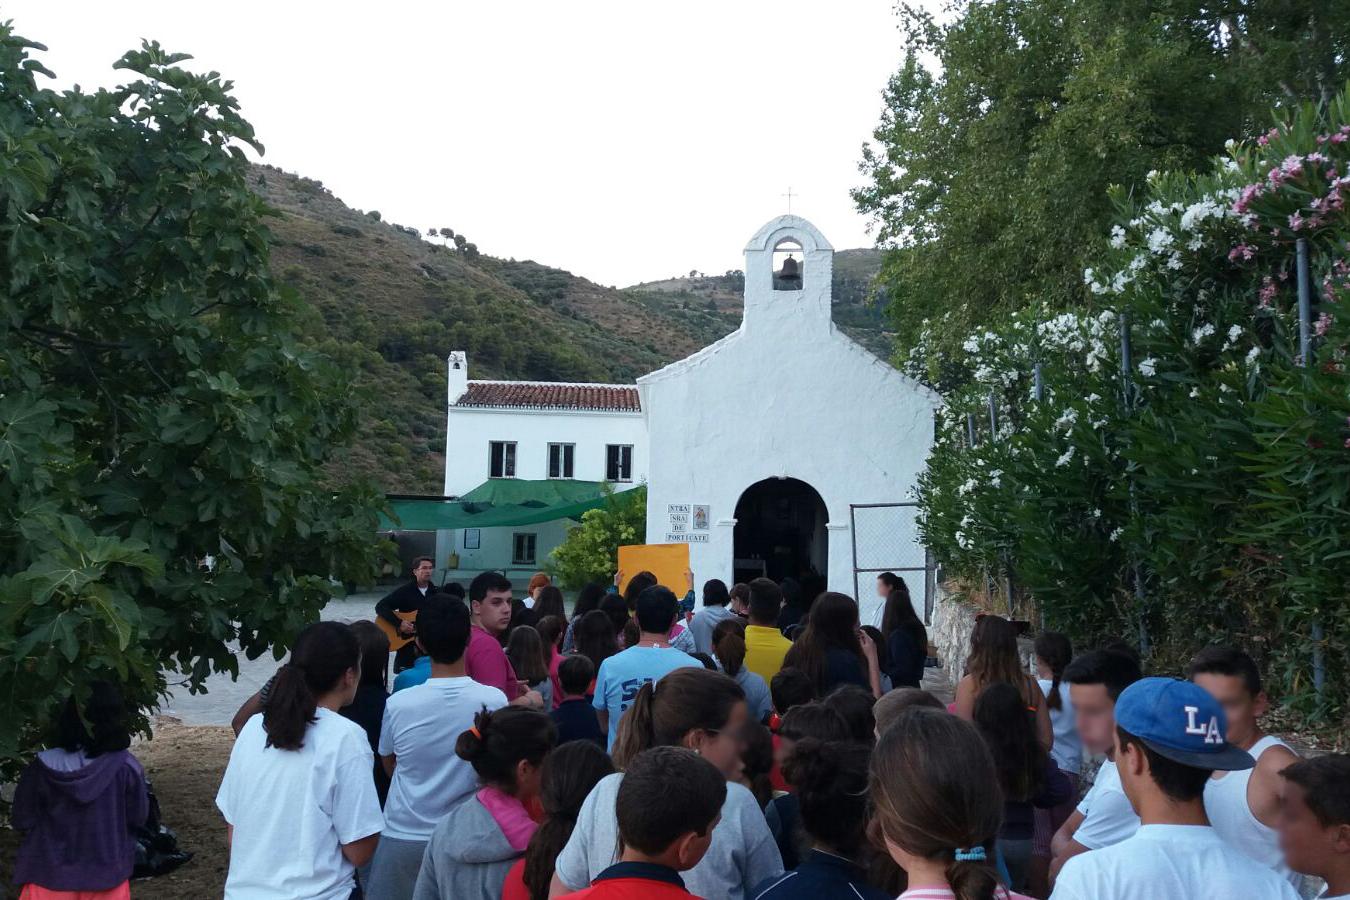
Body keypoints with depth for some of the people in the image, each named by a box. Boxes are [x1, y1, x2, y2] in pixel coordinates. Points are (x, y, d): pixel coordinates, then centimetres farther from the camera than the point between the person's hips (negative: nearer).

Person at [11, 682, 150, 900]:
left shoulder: (43, 767, -17)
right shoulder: (126, 767, -17)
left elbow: (21, 820, -6)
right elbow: (138, 817, -6)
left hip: (51, 876, 0)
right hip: (106, 876, 0)